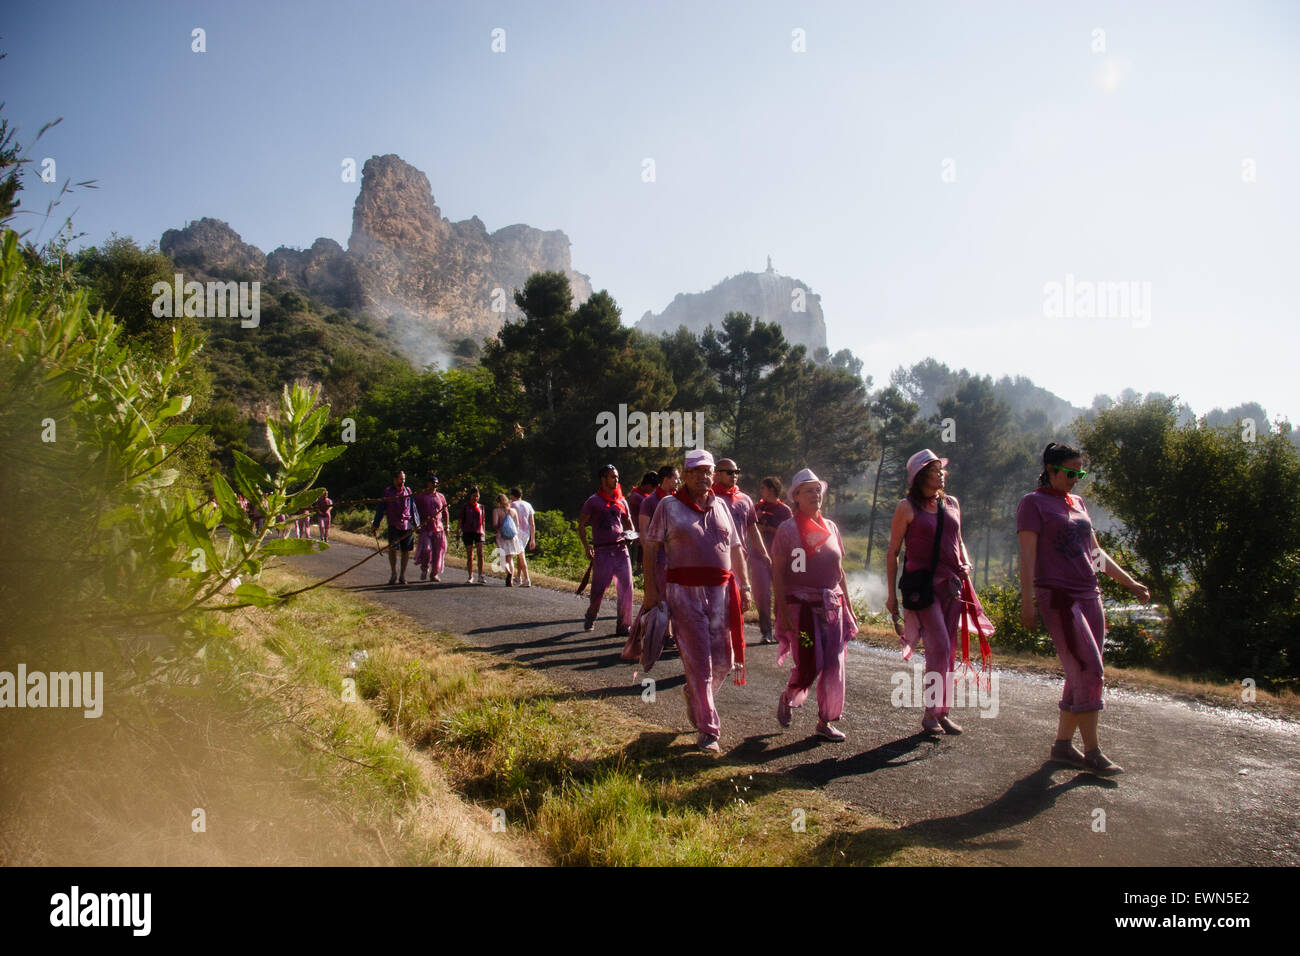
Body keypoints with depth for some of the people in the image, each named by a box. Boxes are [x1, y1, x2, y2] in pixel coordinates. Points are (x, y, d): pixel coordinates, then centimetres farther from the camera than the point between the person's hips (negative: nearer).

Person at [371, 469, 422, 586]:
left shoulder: (408, 491, 11)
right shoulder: (387, 492, 6)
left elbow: (413, 508, 14)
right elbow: (380, 509, 8)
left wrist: (416, 524, 9)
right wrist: (375, 524, 4)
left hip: (407, 525, 2)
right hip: (394, 525, -2)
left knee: (406, 550, 2)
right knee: (392, 548, -14)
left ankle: (403, 575, 13)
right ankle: (394, 574, 2)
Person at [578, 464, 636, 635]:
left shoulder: (622, 501, 14)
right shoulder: (593, 501, 2)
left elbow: (629, 524, 25)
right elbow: (581, 526, 3)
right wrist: (586, 547, -9)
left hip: (621, 549, 4)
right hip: (602, 551, -3)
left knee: (626, 588, -5)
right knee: (598, 590, 0)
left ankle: (623, 626, 4)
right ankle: (590, 617, 30)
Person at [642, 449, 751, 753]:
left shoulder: (720, 506, 15)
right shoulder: (669, 506, 2)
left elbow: (735, 548, 19)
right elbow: (651, 547, 0)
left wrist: (744, 586, 15)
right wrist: (650, 588, -6)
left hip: (720, 591, 4)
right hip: (684, 591, -4)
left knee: (724, 661, 5)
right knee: (698, 661, -3)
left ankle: (694, 694, 36)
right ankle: (708, 730, 7)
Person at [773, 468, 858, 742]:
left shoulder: (831, 527, 12)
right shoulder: (787, 529, -4)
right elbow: (778, 572, -7)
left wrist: (847, 606, 15)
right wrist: (783, 610, -15)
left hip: (832, 604, 5)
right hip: (801, 604, -5)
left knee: (833, 666, 2)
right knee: (809, 665, -9)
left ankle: (825, 722, 14)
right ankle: (787, 698, 22)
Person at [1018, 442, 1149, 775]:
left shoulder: (1077, 503, 19)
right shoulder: (1034, 502, -2)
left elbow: (1096, 553, 25)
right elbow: (1027, 554, -10)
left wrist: (1130, 582, 22)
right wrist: (1027, 600, -17)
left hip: (1089, 596, 8)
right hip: (1057, 596, -8)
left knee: (1081, 675, 6)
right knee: (1089, 670, -12)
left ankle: (1062, 744, 15)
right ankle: (1092, 751, -6)